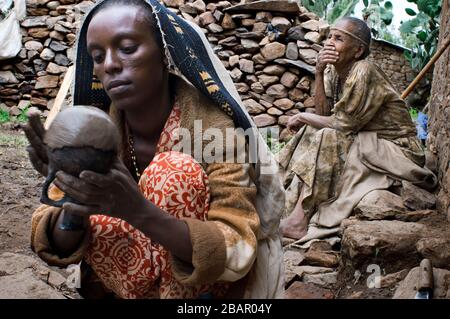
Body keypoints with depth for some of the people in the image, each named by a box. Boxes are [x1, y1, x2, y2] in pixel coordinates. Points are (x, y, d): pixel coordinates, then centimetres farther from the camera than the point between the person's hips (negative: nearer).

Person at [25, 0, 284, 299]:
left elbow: (236, 253, -29)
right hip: (138, 278, 3)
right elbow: (59, 248, -12)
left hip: (211, 281, -3)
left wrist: (137, 210, -45)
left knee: (175, 172, -27)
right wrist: (75, 206, -36)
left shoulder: (211, 126, -23)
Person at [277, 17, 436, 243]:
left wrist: (303, 117, -8)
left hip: (396, 149, -8)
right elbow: (323, 113, -4)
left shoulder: (364, 72, -22)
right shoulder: (333, 71, 2)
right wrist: (318, 73, -13)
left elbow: (343, 124, -20)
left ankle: (299, 220, -24)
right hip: (366, 142, 8)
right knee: (310, 133, -2)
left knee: (323, 139, -25)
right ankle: (290, 204, -5)